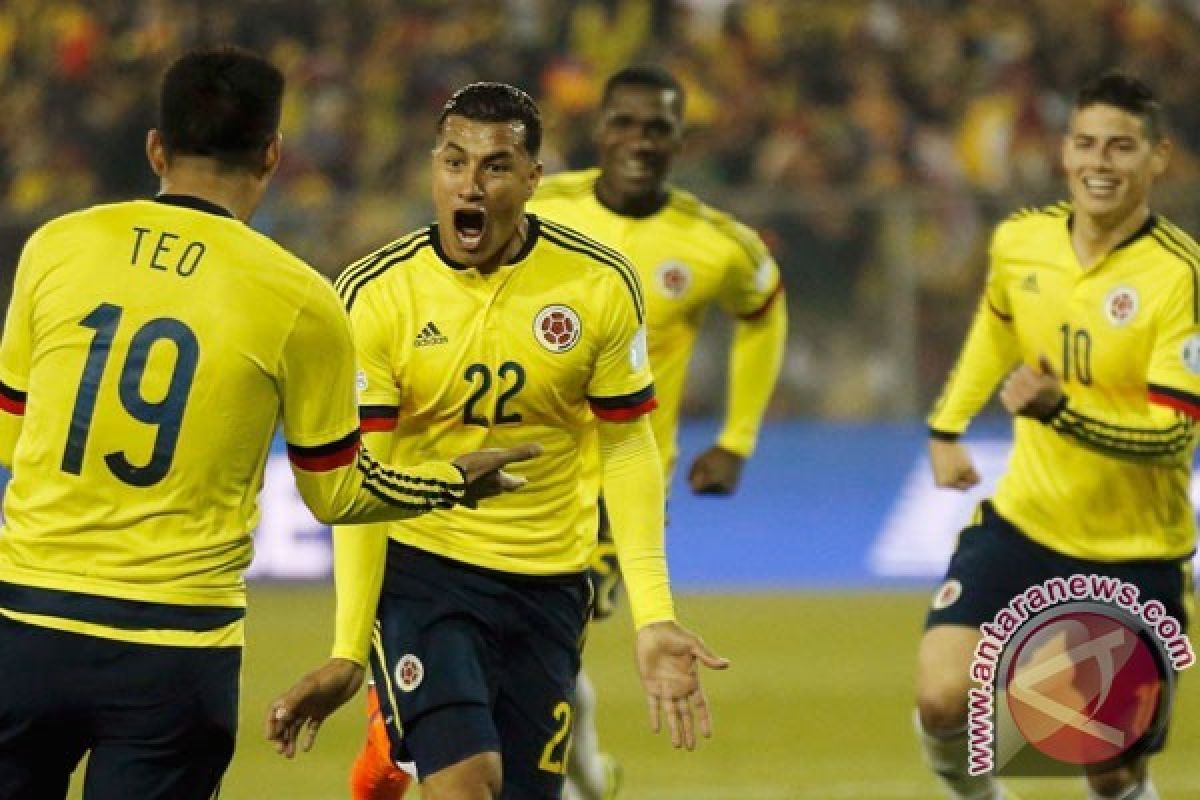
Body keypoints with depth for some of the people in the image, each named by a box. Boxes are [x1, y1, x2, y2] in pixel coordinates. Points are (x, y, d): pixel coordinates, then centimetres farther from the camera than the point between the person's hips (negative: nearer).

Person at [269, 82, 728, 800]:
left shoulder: (602, 285, -5)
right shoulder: (375, 295, -10)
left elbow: (627, 447, 2)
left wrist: (654, 617, -6)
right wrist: (349, 646, -15)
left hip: (549, 580, 3)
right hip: (419, 569, -3)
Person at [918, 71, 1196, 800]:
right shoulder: (1020, 241, -3)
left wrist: (1057, 409, -35)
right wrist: (948, 425, 24)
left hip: (1136, 554, -3)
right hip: (1023, 522, 3)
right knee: (943, 700, -15)